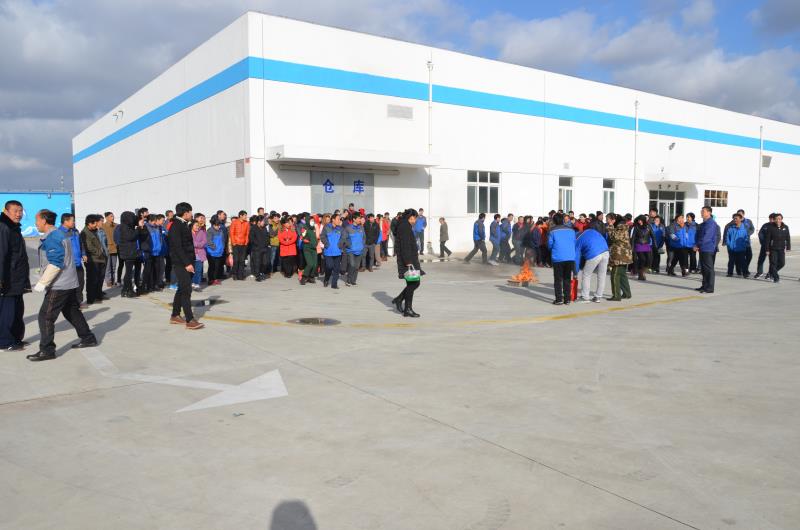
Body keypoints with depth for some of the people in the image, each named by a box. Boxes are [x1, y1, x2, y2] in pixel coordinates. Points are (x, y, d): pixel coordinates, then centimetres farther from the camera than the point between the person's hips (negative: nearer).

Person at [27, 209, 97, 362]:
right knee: (72, 312, 19)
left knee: (45, 316, -4)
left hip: (59, 286, -10)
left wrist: (42, 284, -20)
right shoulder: (63, 234, 12)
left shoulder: (52, 238, -17)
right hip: (71, 283, 10)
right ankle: (88, 338, 25)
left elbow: (55, 265, -23)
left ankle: (46, 350, -1)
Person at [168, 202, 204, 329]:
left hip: (186, 262, 10)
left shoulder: (183, 225, 16)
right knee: (186, 290, -11)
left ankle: (175, 316, 26)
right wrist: (187, 263, -23)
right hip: (181, 263, -10)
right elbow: (177, 247, -20)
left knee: (182, 289, 16)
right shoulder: (176, 226, -14)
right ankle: (190, 320, -12)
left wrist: (190, 261, 16)